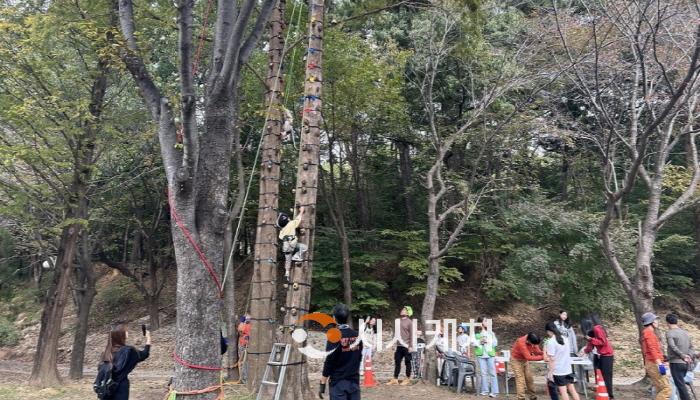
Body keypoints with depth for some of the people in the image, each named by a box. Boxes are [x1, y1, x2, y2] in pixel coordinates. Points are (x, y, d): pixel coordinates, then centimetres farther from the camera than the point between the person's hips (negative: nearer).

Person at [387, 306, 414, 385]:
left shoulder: (409, 322, -5)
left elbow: (411, 334, -8)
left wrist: (411, 346, -13)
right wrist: (395, 344, 15)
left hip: (406, 346, -5)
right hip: (399, 346, 6)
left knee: (407, 362, 5)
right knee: (397, 362, 5)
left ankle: (407, 379, 15)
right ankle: (395, 379, 10)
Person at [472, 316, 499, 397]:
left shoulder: (490, 332, 8)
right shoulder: (475, 333, 3)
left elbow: (495, 342, 6)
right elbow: (473, 343, -2)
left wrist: (488, 342, -9)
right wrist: (479, 342, -15)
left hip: (490, 354, 0)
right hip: (480, 354, 0)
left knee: (492, 372, -2)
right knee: (483, 373, 3)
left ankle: (494, 391, 1)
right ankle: (485, 390, 11)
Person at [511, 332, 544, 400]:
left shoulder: (532, 341, -16)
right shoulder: (521, 343, -37)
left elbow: (537, 350, -10)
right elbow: (529, 357, -37)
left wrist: (543, 353, -31)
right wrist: (542, 357, -39)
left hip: (524, 360, 7)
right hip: (516, 360, -7)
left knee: (529, 378, 9)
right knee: (520, 380, -11)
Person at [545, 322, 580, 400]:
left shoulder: (551, 341, -16)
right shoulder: (564, 338, 6)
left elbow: (552, 359, -18)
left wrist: (550, 372, -13)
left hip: (558, 371, -6)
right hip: (568, 369, 6)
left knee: (563, 391, 0)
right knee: (572, 389, 11)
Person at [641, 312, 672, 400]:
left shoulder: (648, 332, 21)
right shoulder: (649, 332, -9)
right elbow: (652, 349, -22)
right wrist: (660, 364, -29)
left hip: (653, 364, 10)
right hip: (654, 364, -10)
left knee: (660, 390, 10)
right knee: (666, 388, -13)